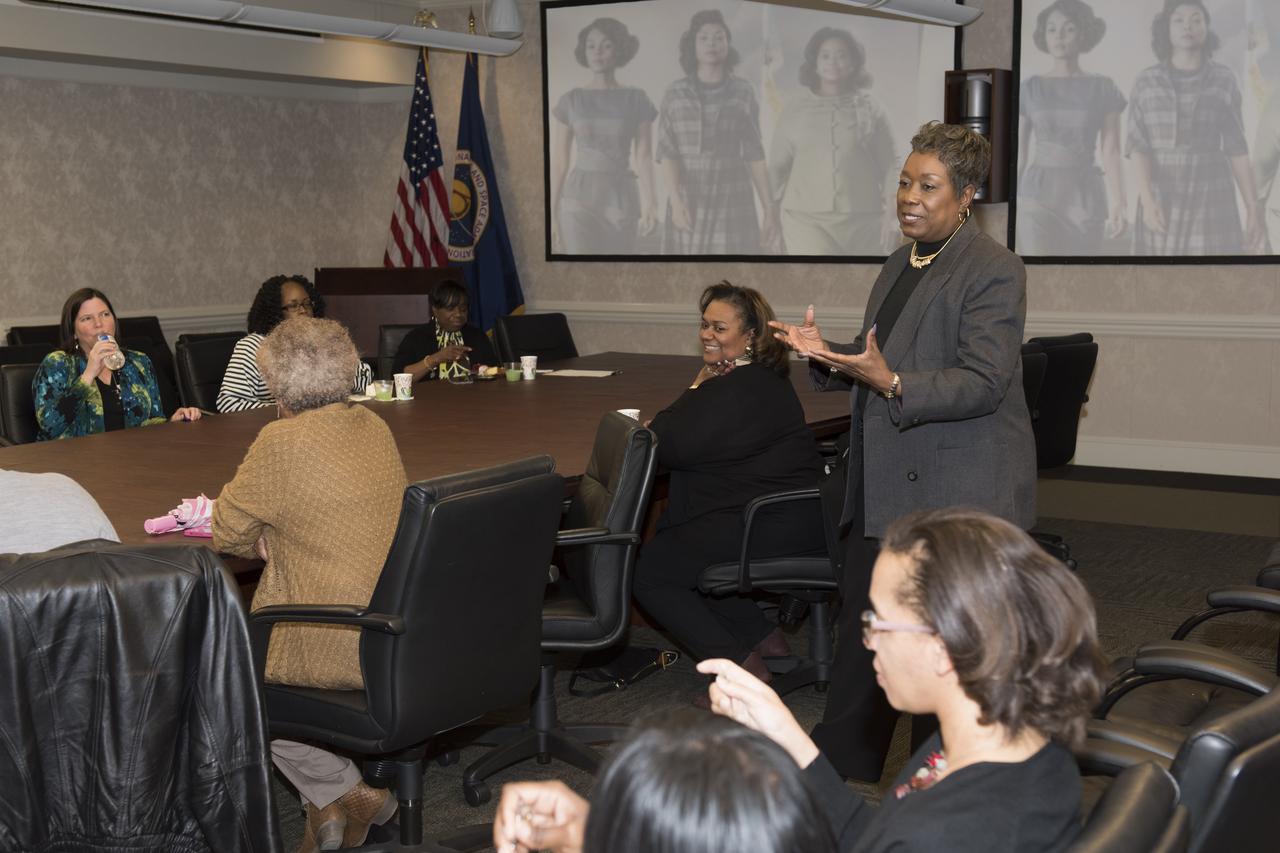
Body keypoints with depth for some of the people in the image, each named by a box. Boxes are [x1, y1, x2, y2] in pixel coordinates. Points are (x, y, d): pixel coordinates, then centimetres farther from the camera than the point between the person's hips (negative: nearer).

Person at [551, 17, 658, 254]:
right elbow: (559, 160, 4)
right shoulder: (570, 100, 3)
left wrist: (649, 205, -20)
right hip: (580, 199, 0)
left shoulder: (637, 99, 2)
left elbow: (644, 157, -5)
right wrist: (552, 214, 1)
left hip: (620, 200, 0)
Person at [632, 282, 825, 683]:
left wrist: (696, 389, -5)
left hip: (772, 528, -11)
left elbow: (672, 447, -20)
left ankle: (743, 668, -6)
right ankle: (763, 638, 21)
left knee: (647, 570, -4)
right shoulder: (761, 377, 16)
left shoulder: (738, 390, -19)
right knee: (674, 548, 25)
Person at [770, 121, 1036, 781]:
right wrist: (829, 355, 5)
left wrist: (892, 384, -32)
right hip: (885, 487, 9)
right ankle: (840, 768, 29)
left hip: (956, 493, -9)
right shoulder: (899, 266, 15)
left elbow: (984, 382, -21)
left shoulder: (994, 271, -13)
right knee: (861, 633, 16)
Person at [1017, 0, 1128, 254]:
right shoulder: (1030, 88, 5)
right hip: (1039, 197, 0)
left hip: (1083, 199, 0)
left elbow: (1111, 152, -3)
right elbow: (1019, 153, 6)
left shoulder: (1103, 88, 2)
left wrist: (1118, 206, -12)